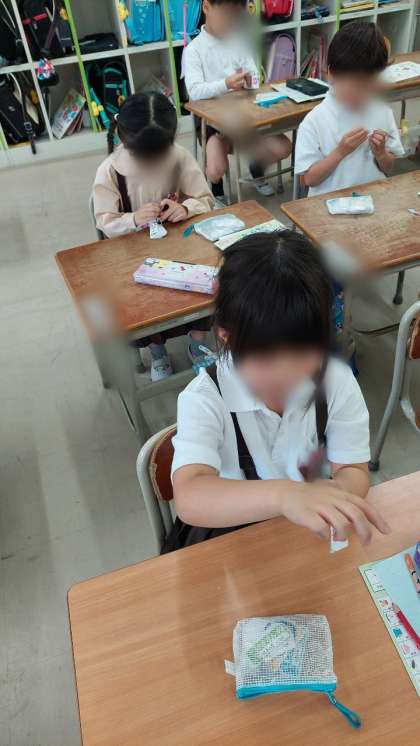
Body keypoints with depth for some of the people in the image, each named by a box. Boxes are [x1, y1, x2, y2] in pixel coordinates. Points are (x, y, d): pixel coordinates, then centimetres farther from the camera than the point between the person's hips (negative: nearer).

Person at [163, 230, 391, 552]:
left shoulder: (337, 383, -14)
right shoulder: (204, 399, -25)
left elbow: (353, 470, -9)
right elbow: (189, 499, -38)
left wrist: (336, 492, -33)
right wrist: (283, 494, -55)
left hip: (310, 524, 3)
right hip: (226, 531, -2)